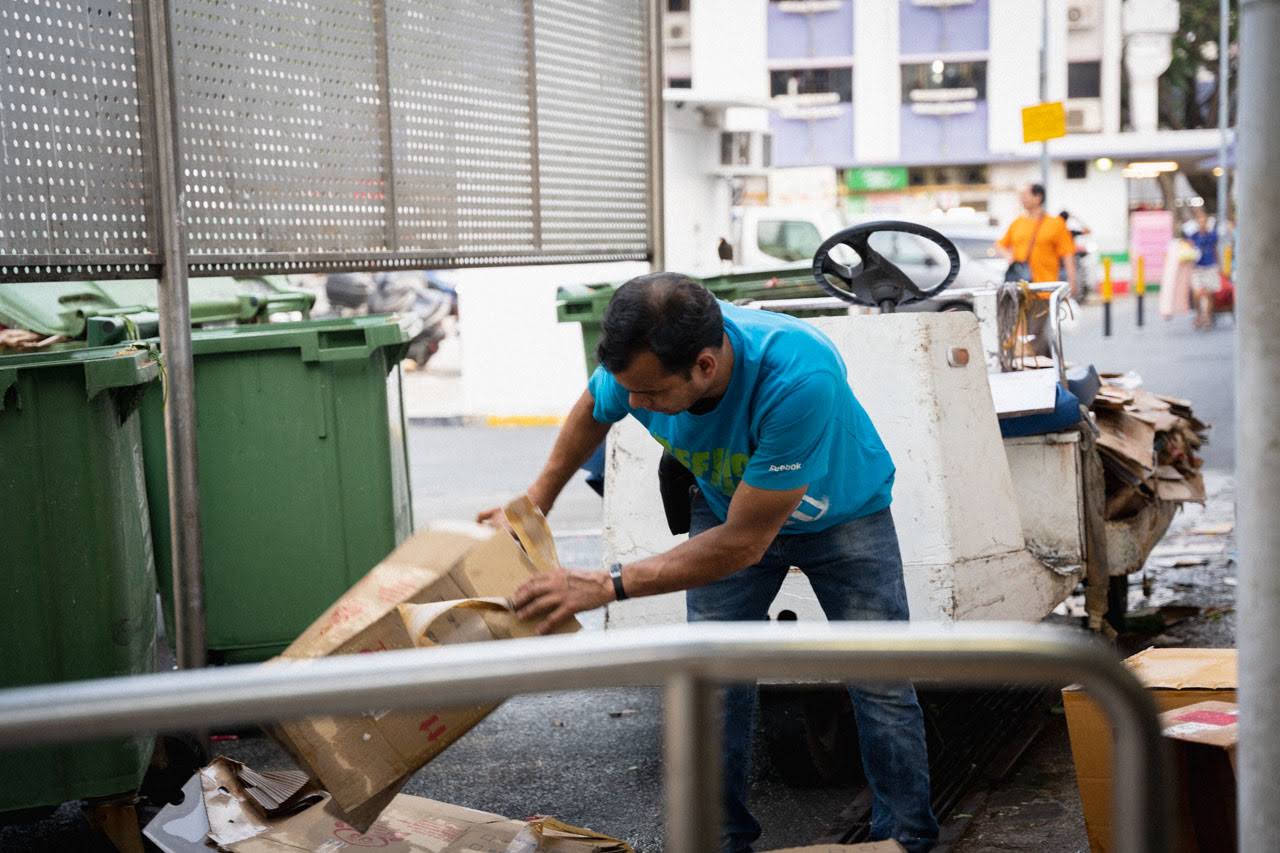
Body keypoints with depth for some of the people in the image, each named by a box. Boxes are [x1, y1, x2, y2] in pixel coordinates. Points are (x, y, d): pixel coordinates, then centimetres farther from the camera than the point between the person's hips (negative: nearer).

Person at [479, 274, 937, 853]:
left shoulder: (798, 378, -46)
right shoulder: (638, 361, -29)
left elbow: (744, 543, -39)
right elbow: (592, 410, 1)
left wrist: (607, 586, -37)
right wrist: (538, 500, -4)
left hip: (842, 515, -4)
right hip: (726, 506, 4)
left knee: (880, 682, -4)